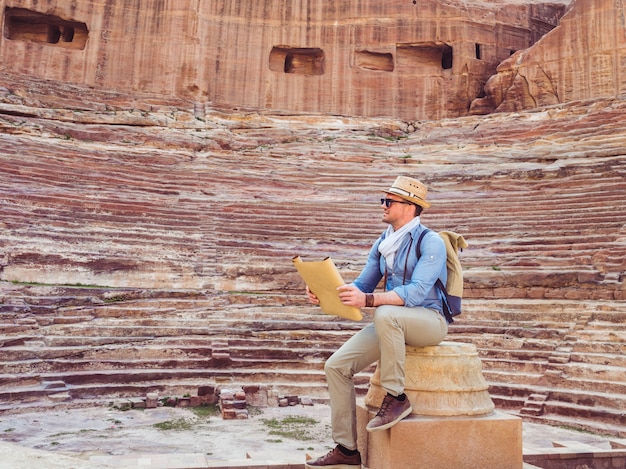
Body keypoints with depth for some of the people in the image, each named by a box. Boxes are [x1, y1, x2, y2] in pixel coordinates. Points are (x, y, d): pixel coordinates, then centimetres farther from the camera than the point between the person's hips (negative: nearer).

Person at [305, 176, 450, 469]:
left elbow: (416, 292, -26)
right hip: (392, 323, 7)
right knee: (336, 366, -8)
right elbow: (361, 285, 11)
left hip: (429, 320, -7)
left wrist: (368, 300, -38)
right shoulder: (382, 244, 9)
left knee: (385, 314, -39)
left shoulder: (431, 242, -13)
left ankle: (396, 398, -19)